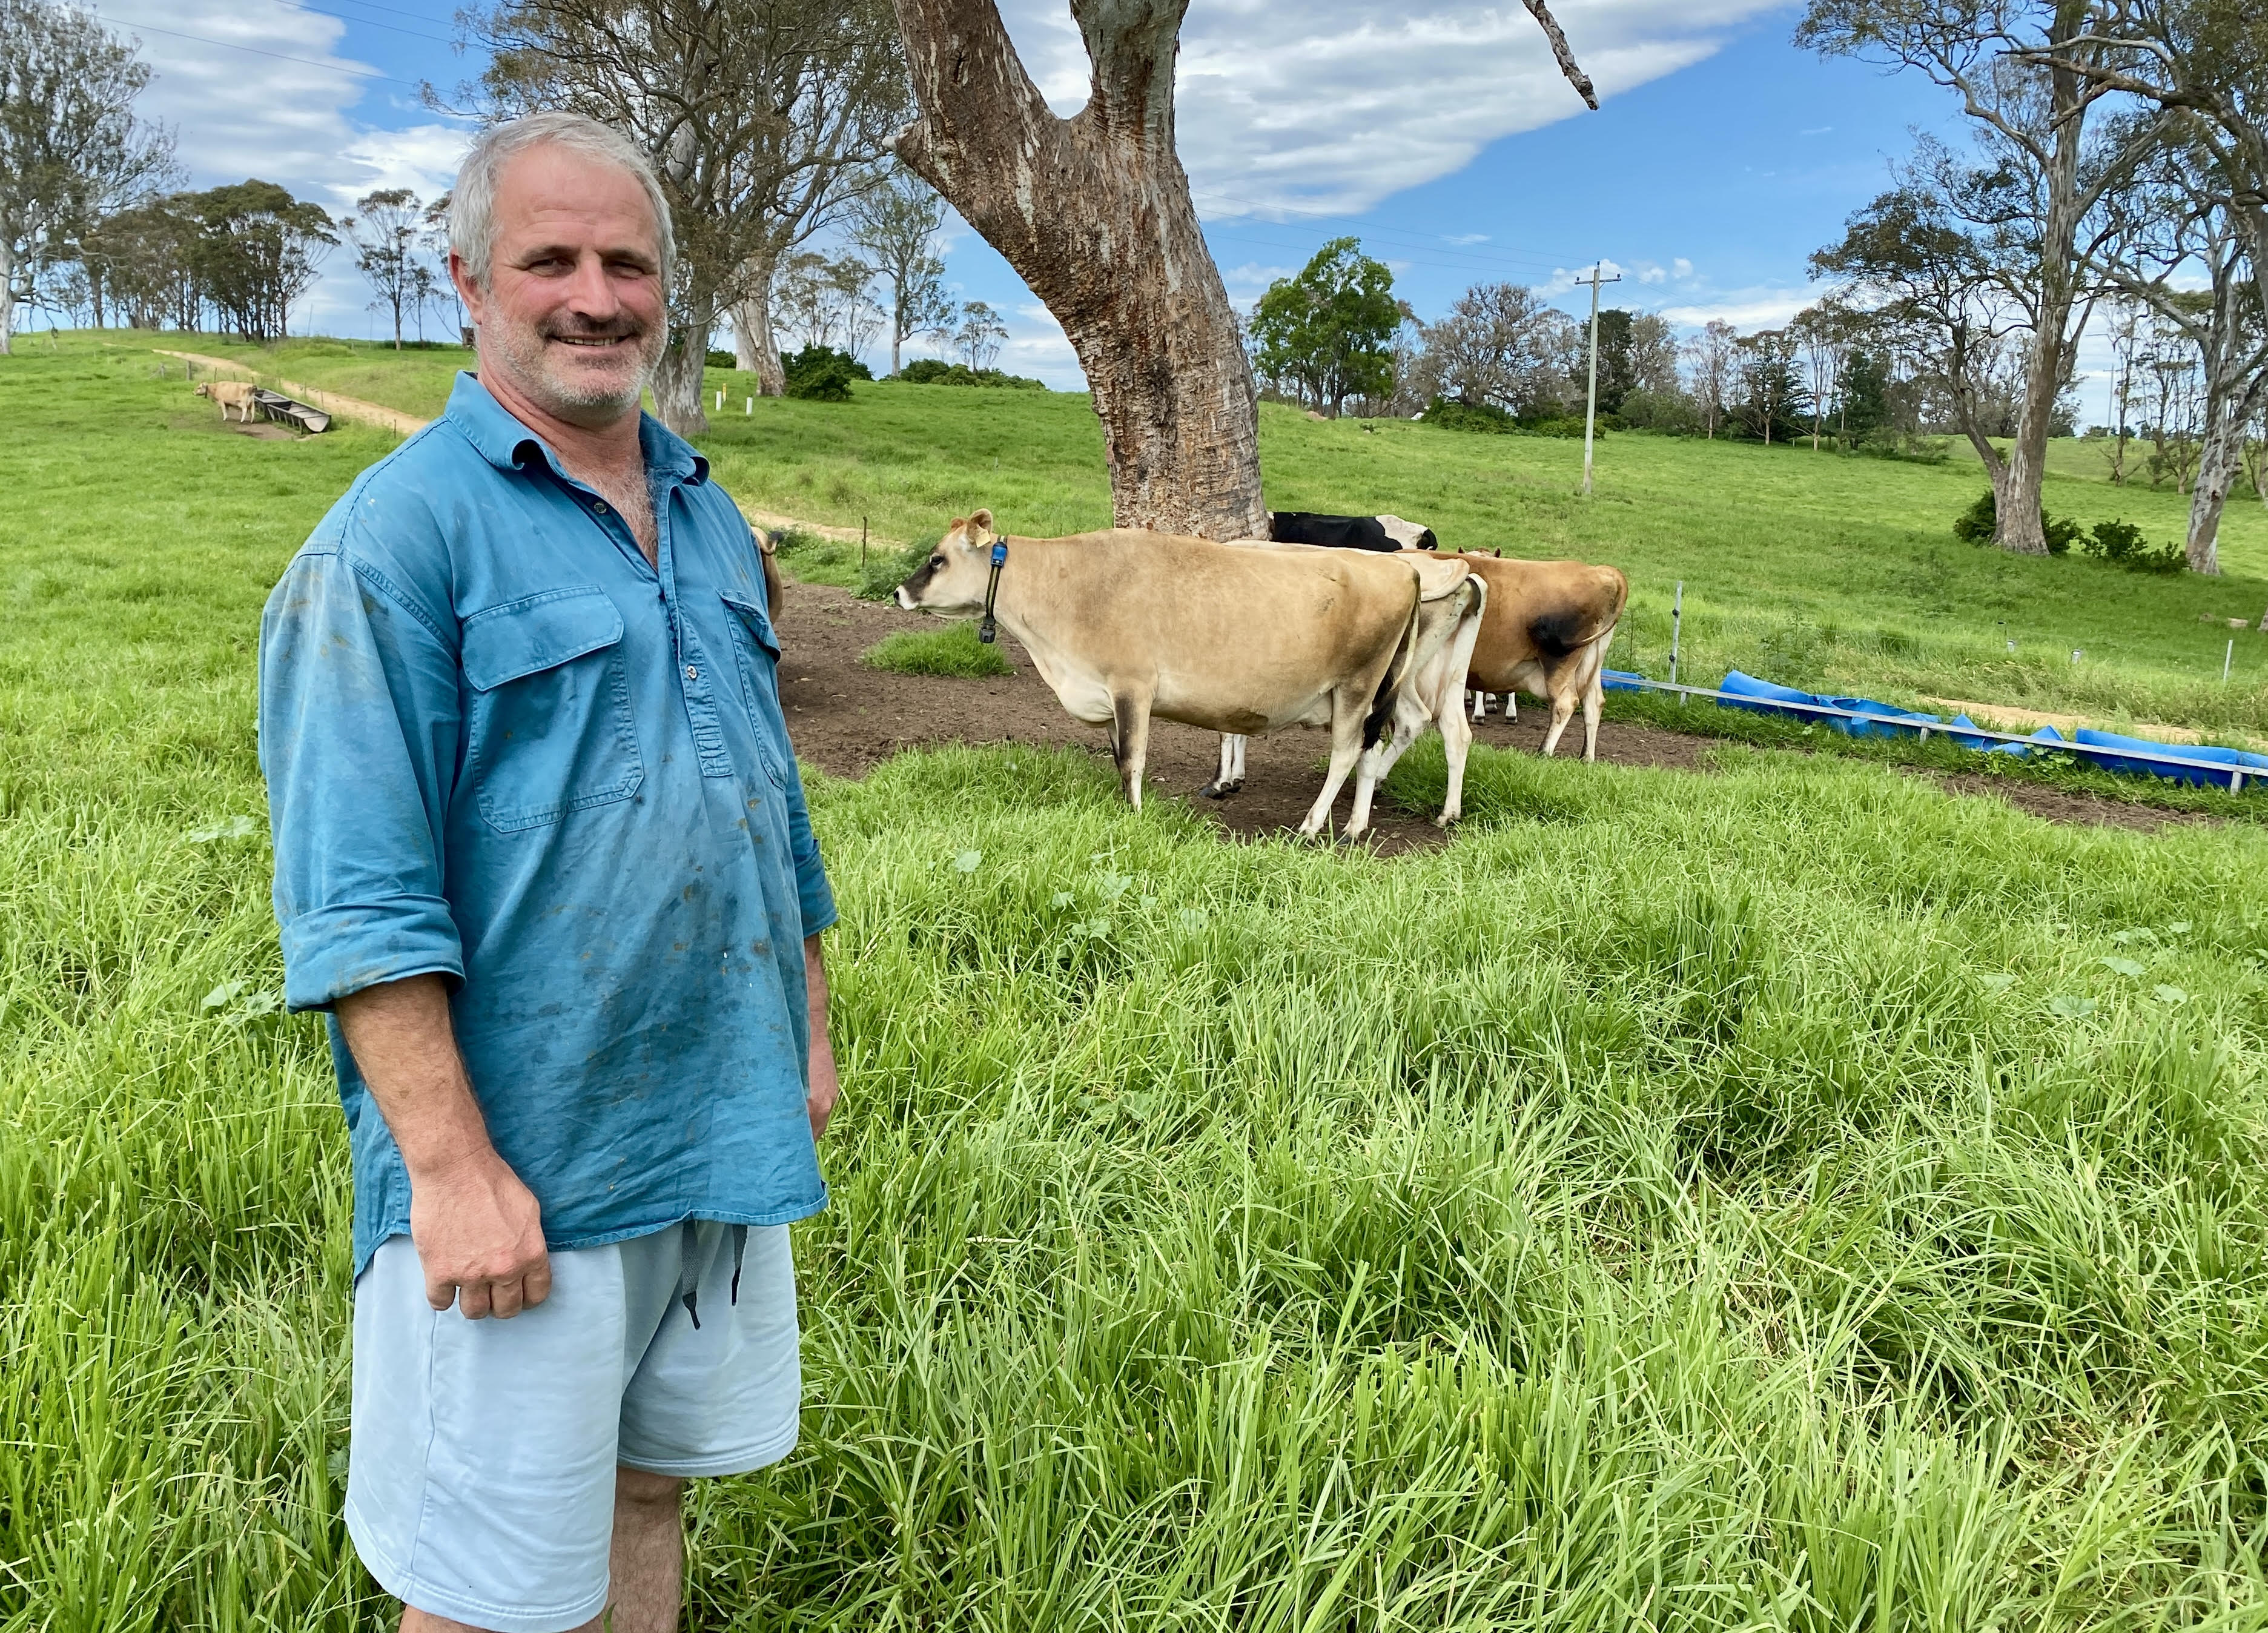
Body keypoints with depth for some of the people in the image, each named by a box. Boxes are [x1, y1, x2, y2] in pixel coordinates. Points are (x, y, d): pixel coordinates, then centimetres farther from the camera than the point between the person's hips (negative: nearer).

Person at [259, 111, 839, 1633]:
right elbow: (360, 901, -16)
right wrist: (453, 1166, -20)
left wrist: (810, 1034, 17)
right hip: (520, 1173, -6)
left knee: (647, 1486, 21)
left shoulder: (713, 521, 11)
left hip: (727, 1142, 6)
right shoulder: (398, 533, -11)